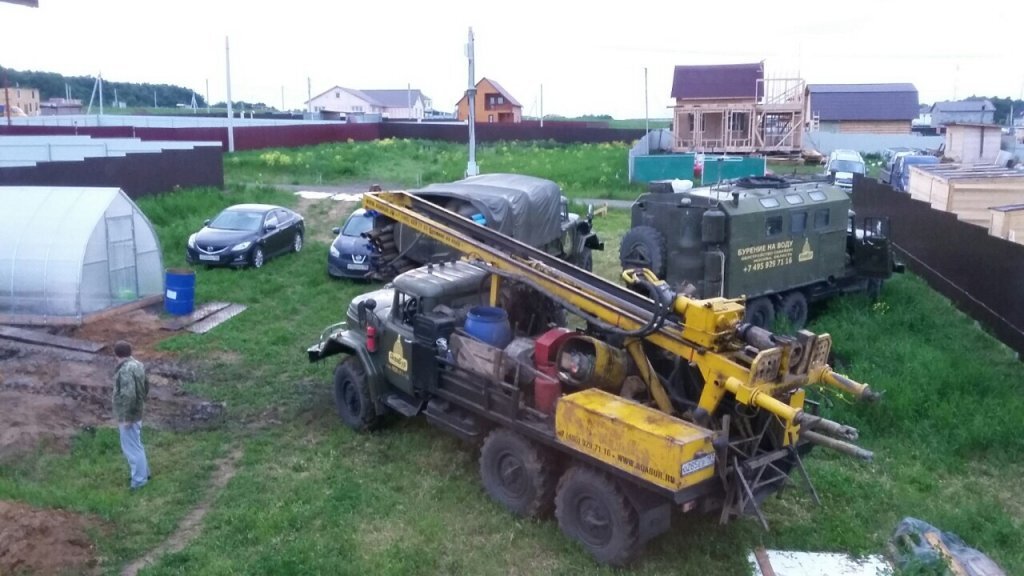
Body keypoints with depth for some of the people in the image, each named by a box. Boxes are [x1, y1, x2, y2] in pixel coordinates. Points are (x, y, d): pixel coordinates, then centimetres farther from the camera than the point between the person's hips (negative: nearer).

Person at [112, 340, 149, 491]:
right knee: (134, 444, 22)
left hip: (128, 415, -10)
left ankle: (139, 479, 12)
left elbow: (128, 395, -30)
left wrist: (125, 418, -24)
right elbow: (145, 386, 15)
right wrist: (141, 402, 26)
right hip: (136, 412, 10)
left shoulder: (125, 370, -26)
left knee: (132, 447, 2)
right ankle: (143, 473, 33)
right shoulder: (137, 364, 4)